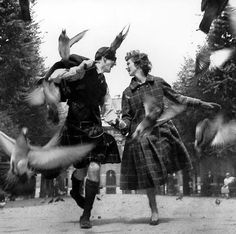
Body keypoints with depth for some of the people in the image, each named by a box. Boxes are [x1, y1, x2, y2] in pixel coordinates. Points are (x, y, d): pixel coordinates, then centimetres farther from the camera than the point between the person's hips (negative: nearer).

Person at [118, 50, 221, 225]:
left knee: (163, 170, -1)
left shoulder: (158, 83, 3)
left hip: (162, 131, 1)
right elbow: (127, 117, 2)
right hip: (141, 137, -1)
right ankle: (154, 211, 18)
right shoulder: (128, 92, 2)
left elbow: (177, 98, 11)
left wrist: (202, 104, 11)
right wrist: (122, 124, -22)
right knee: (149, 176, 1)